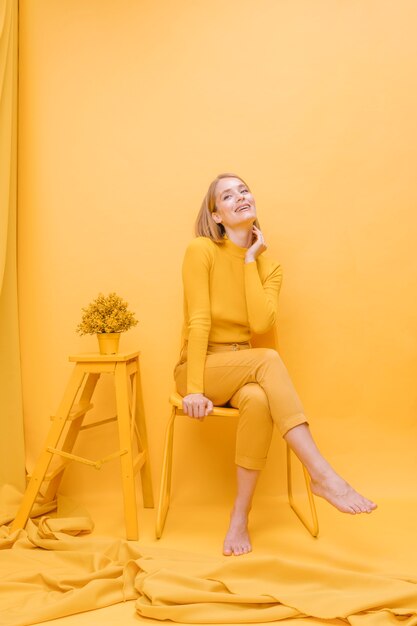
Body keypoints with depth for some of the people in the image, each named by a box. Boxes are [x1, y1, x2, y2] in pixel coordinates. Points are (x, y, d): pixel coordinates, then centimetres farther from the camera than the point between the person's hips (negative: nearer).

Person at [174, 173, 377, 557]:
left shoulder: (269, 265, 4)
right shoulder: (201, 250, -8)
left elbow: (261, 324, -14)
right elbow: (198, 321, -16)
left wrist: (250, 259, -10)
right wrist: (194, 390, -22)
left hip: (243, 371, 4)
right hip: (200, 367, -3)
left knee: (259, 401, -33)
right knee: (269, 359, -33)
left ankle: (240, 518, -19)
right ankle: (323, 475, -32)